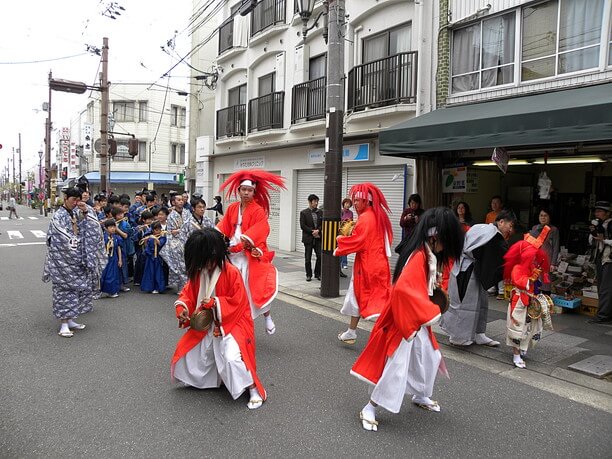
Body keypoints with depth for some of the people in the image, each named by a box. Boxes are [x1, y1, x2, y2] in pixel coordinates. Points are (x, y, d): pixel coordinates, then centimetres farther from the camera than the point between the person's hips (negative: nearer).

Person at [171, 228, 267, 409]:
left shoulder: (231, 272, -22)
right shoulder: (198, 273, -2)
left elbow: (237, 302, -20)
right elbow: (188, 294, 5)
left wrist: (215, 303, -28)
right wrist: (182, 308, -15)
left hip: (232, 322, -7)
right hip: (206, 325, 7)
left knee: (232, 358, -27)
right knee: (187, 351, 11)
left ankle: (254, 389, -7)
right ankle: (198, 379, 39)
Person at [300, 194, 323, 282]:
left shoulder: (320, 212, 9)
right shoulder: (304, 213, -1)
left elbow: (323, 224, 7)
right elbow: (302, 226, -6)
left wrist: (318, 230, -11)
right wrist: (312, 232, -12)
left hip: (318, 238, 2)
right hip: (308, 238, -2)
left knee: (320, 256, -4)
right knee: (308, 258, 4)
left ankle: (317, 274, 11)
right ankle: (309, 275, 16)